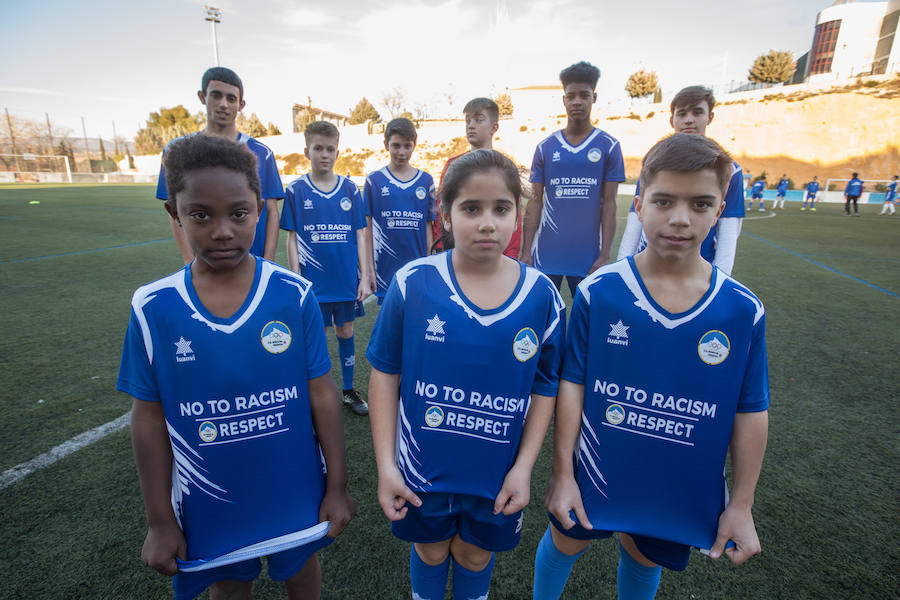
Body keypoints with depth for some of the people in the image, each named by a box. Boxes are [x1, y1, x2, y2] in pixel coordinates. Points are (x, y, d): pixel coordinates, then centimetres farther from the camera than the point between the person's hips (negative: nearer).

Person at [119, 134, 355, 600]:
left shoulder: (295, 295, -17)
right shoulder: (152, 308, -13)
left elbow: (321, 393, -11)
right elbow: (150, 417, -5)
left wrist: (337, 485, -5)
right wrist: (159, 520, 1)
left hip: (294, 488, 0)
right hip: (208, 503, 1)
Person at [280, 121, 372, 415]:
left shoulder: (350, 189, 1)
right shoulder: (295, 190, -2)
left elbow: (360, 236, 2)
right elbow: (292, 239, -1)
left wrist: (364, 278, -2)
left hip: (347, 280, 2)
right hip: (313, 281, -1)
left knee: (346, 332, 13)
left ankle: (348, 390, 31)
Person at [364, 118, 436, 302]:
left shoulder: (426, 181, 6)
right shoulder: (374, 180, 3)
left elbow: (428, 226, 8)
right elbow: (368, 227, 3)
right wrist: (369, 268, -1)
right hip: (386, 269, -1)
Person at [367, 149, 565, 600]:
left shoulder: (541, 295, -13)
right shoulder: (413, 282, -16)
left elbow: (545, 388, -4)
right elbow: (385, 373, -9)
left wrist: (523, 467, -6)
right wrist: (385, 465, -9)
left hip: (498, 473, 1)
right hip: (422, 466, 0)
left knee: (476, 554, 25)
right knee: (430, 550, 26)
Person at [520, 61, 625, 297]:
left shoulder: (609, 146, 3)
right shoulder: (545, 147, 6)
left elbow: (609, 204, 1)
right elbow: (535, 201, 5)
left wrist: (605, 255, -6)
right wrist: (526, 251, -1)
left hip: (588, 256, -1)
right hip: (546, 253, 1)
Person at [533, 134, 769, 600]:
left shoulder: (744, 310, -12)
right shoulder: (597, 291, -17)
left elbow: (751, 411, -3)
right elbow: (572, 384, -12)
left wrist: (741, 503, 1)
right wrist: (562, 471, -9)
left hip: (682, 485, 2)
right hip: (596, 470, -1)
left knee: (644, 559, 25)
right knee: (565, 541, 21)